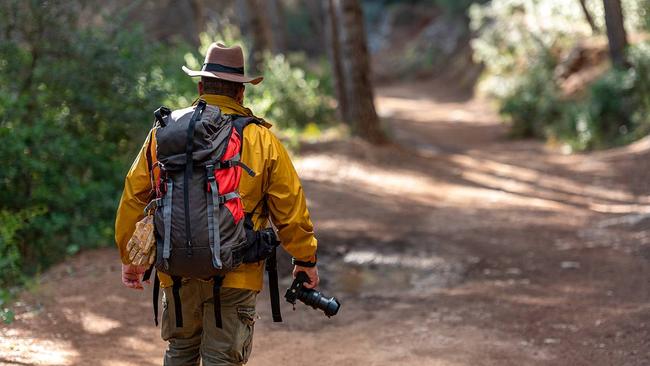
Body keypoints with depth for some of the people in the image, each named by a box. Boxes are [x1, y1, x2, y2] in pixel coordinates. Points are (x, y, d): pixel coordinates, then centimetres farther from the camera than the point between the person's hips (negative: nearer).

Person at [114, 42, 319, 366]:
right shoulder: (261, 139, -3)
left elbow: (134, 198, 7)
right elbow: (289, 205, 0)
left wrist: (130, 257, 19)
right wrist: (305, 259, 14)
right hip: (234, 276, -2)